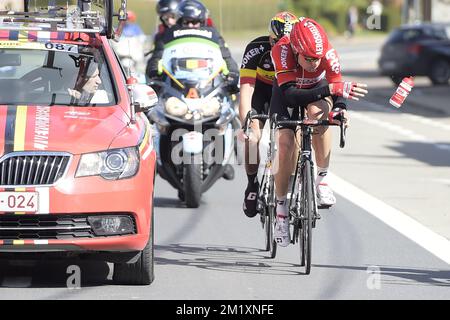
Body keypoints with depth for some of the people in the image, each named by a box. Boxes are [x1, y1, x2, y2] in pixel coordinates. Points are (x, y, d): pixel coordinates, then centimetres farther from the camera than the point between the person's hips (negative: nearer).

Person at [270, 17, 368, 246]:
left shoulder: (328, 53, -34)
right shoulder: (281, 50, -39)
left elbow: (337, 87, -22)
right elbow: (290, 96, -46)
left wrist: (340, 108, -45)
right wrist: (330, 89, -58)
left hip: (317, 88, 0)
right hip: (286, 90, 0)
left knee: (319, 113, -34)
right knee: (285, 145, -14)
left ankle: (322, 179, -20)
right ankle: (281, 209, 4)